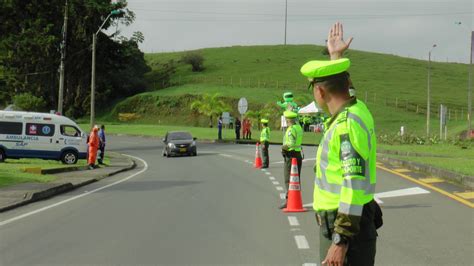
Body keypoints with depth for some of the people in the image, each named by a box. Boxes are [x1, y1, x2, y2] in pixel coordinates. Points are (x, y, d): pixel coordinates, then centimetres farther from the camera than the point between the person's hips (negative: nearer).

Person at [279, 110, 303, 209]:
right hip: (298, 154, 8)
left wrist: (284, 146, -12)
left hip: (290, 155, -8)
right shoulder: (299, 127, 9)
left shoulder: (291, 129, -17)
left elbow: (292, 143, -26)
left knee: (288, 179, -6)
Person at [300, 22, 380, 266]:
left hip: (346, 228, -10)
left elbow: (355, 184, -27)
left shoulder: (348, 123, -21)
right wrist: (335, 56, 35)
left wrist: (341, 241, -28)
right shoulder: (355, 109, 8)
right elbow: (340, 86, 36)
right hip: (340, 224, 10)